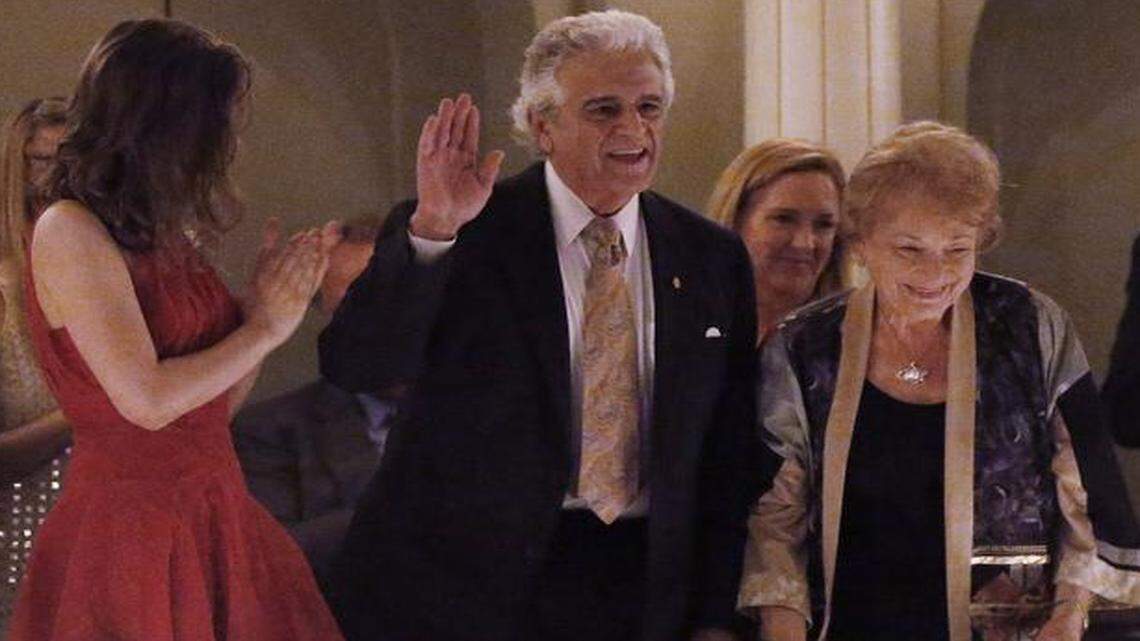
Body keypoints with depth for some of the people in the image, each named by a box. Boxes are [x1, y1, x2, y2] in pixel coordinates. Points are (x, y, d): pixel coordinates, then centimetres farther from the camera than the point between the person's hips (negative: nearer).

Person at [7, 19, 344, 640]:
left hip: (218, 525, 8)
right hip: (131, 535, -8)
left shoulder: (170, 240, 11)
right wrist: (264, 327, -7)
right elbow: (148, 401, -19)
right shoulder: (67, 232, -12)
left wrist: (277, 302, 6)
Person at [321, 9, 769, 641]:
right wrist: (431, 230, -27)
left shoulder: (713, 258, 6)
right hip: (459, 589, -3)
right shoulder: (465, 235, -4)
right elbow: (352, 365, -16)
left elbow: (725, 451, 9)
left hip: (637, 588, 3)